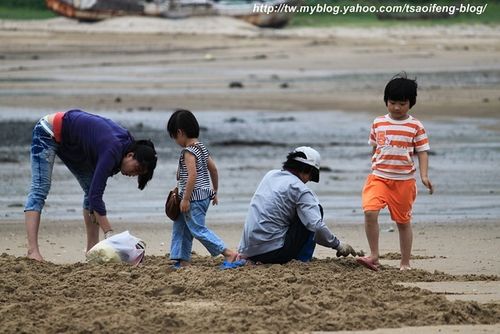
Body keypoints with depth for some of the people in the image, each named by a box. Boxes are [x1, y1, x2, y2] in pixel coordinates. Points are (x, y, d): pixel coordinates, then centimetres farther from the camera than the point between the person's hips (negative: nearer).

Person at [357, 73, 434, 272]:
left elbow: (422, 152, 0)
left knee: (403, 222, 9)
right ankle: (374, 256, -11)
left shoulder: (415, 126, -1)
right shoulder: (378, 123, 6)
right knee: (370, 212, -20)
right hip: (379, 177, 1)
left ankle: (405, 263, 20)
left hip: (404, 180, -1)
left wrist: (424, 176, -12)